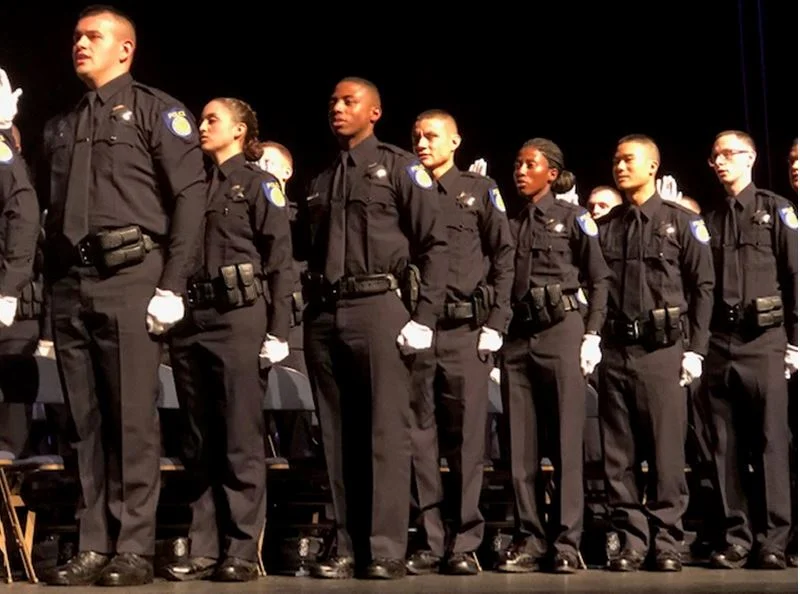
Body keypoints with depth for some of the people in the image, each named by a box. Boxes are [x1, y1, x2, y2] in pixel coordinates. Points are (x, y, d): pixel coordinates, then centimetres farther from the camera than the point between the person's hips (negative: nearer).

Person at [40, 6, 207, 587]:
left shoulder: (155, 110, 4)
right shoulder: (65, 125, 23)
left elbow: (191, 194, -5)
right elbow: (53, 211, 21)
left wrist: (173, 284, -12)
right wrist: (53, 285, 10)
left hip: (130, 277, -6)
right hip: (71, 283, 6)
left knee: (133, 419, -6)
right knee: (87, 421, 5)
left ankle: (135, 549, -2)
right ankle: (94, 546, 9)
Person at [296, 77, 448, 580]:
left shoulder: (400, 167, 6)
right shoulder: (319, 180, 20)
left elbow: (434, 244, -2)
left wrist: (424, 317, -10)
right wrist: (303, 313, 9)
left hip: (379, 306, -5)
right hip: (323, 315, 5)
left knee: (386, 433, -6)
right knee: (338, 437, 5)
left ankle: (387, 551, -5)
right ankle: (348, 548, 9)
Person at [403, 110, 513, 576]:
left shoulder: (480, 190, 9)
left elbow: (504, 257, 4)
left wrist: (495, 323, -4)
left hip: (466, 329, -2)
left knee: (466, 438, -1)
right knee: (420, 438, 2)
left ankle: (464, 545, 4)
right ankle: (430, 542, 8)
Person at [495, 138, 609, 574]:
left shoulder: (572, 218, 4)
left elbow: (599, 280, 3)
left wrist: (592, 335, -5)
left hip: (561, 332, -4)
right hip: (517, 337, 4)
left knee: (566, 441, -4)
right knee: (521, 446, 2)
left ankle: (566, 543, -2)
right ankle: (529, 540, 6)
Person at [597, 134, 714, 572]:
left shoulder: (681, 222, 5)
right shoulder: (603, 228, 13)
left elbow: (703, 286, 2)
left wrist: (695, 349, -4)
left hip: (662, 350, -3)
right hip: (613, 352, 3)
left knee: (666, 452, -2)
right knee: (618, 455, 3)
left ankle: (666, 543, 6)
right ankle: (631, 540, 10)